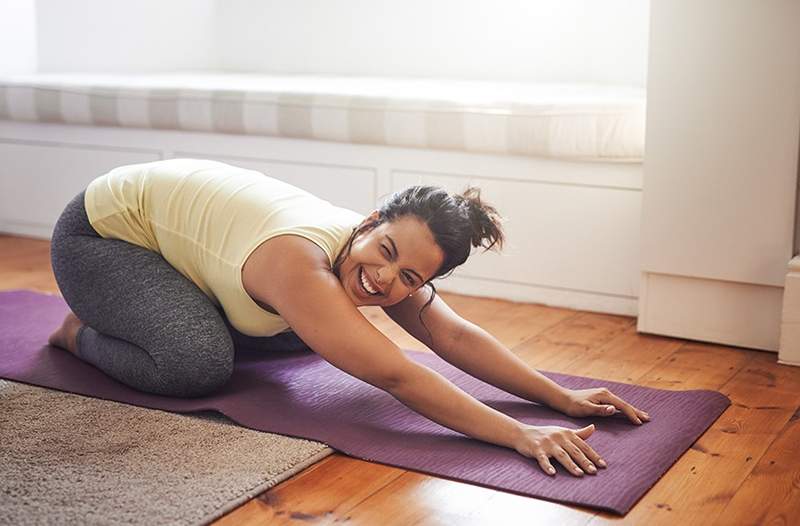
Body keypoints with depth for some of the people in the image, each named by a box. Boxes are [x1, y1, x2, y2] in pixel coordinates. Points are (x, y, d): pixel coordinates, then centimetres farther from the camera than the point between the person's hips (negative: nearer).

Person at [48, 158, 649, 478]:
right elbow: (396, 376, -47)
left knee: (300, 334, 11)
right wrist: (520, 435, -51)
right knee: (200, 364, -30)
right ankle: (82, 332, 2)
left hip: (172, 219, 8)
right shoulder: (302, 265, -41)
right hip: (99, 232, -7)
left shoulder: (386, 265, -17)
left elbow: (455, 335, -18)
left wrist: (562, 397, -26)